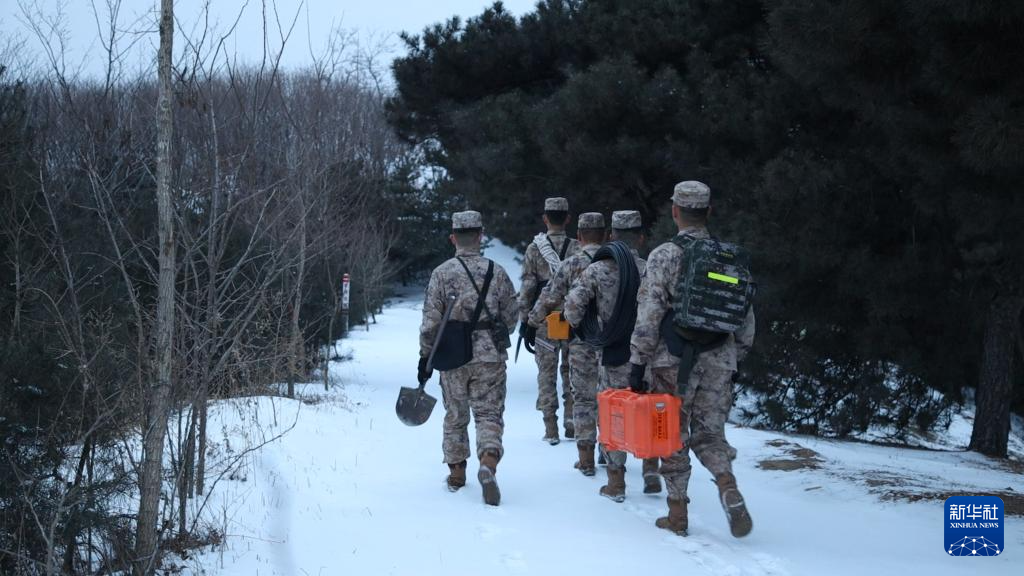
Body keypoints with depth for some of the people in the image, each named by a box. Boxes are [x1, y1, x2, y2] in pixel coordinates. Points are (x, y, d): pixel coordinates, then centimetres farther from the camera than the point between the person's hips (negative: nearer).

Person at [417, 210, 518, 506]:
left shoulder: (441, 273, -4)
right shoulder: (497, 272, -1)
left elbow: (431, 320, -4)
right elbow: (512, 315, 7)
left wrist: (425, 356, 4)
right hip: (490, 357, 0)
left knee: (455, 415, 15)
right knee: (489, 413, 3)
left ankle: (456, 472, 22)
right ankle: (488, 462, -21)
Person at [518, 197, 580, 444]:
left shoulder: (534, 249, -2)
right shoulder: (578, 249, 0)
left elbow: (526, 288, -3)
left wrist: (525, 321, 2)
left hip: (544, 320, -1)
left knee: (547, 373, 5)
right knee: (571, 371, 12)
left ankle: (551, 429, 3)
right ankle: (571, 424, 15)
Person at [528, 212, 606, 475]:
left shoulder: (571, 264, -5)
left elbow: (549, 298, -4)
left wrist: (532, 323, 10)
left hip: (581, 340, -2)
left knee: (584, 398, 6)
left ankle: (586, 458, 5)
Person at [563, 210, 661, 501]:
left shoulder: (598, 270, -7)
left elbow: (573, 303, -14)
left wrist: (579, 327, 4)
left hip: (614, 355, -1)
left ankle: (616, 483, 12)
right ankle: (651, 471, 14)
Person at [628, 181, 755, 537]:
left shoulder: (665, 256, -8)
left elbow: (648, 316, -12)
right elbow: (746, 316, 11)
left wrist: (638, 362, -6)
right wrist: (737, 357, 21)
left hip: (674, 361, -4)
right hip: (719, 362, 4)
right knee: (710, 432, 13)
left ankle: (677, 515, 13)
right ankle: (729, 490, -12)